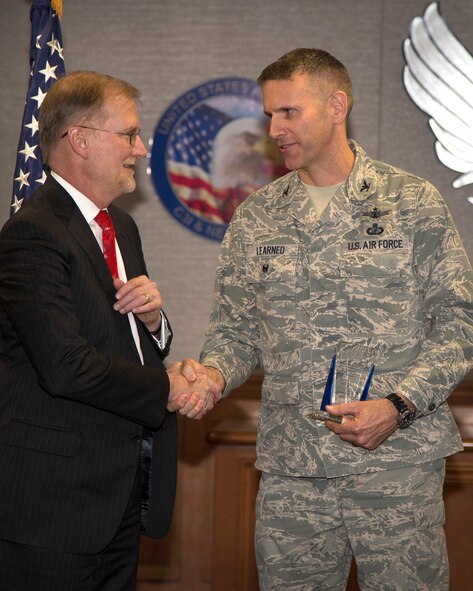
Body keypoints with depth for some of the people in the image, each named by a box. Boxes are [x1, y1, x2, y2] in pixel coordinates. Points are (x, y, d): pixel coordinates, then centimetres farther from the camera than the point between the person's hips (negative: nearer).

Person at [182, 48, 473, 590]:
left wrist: (398, 406, -13)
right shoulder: (253, 220, 10)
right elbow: (236, 329, 13)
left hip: (397, 459, -2)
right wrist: (214, 371, -9)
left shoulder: (413, 203, 1)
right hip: (290, 469, 3)